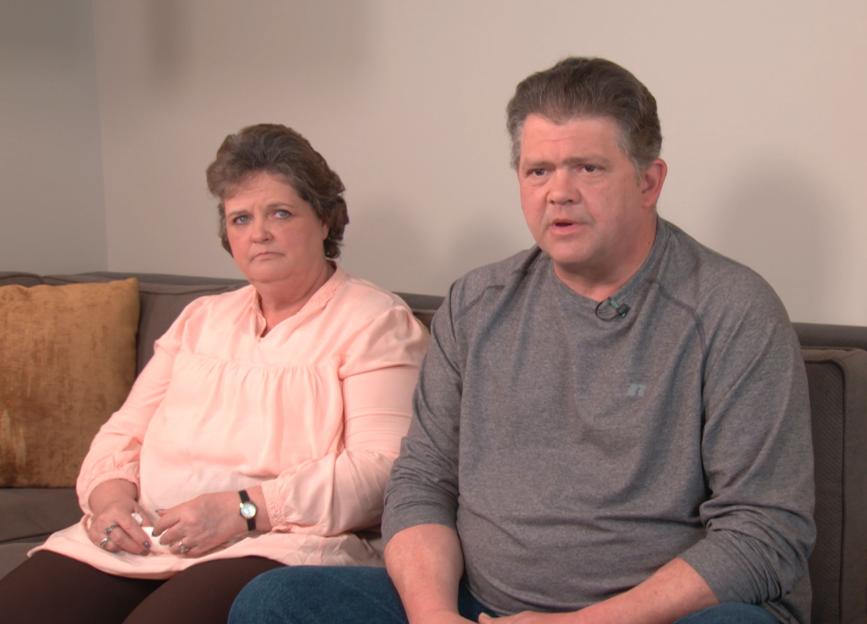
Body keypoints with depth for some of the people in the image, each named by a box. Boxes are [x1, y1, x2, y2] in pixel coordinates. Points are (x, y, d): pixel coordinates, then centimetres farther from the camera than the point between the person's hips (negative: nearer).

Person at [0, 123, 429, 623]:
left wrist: (244, 510, -18)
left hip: (278, 544, -5)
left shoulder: (375, 321, 2)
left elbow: (381, 466, -10)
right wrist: (109, 496, -2)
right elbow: (124, 434, 21)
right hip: (139, 538, 6)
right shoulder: (202, 318, 23)